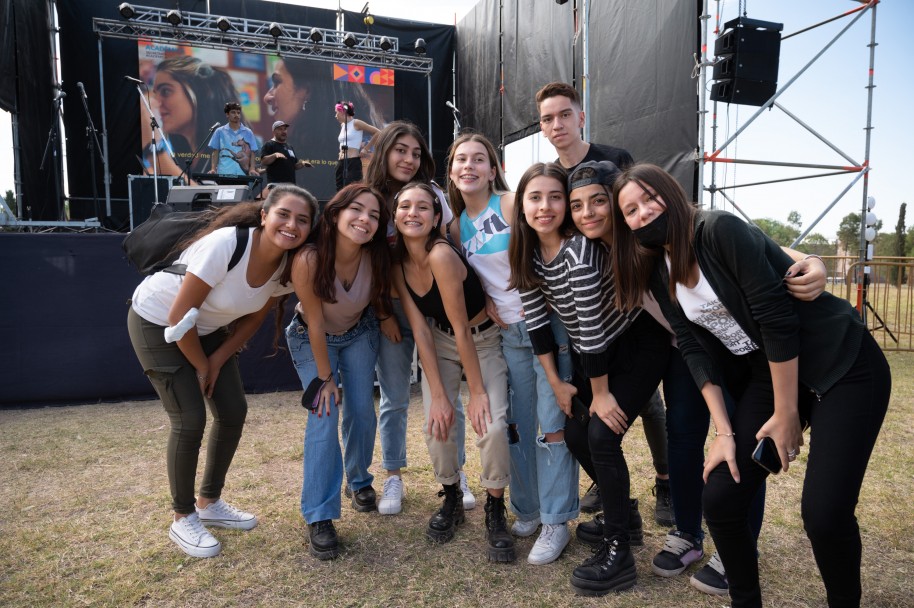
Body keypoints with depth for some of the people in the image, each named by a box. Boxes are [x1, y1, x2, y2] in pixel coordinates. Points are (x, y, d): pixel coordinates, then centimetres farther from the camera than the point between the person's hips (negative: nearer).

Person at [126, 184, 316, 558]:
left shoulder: (288, 267, -15)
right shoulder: (225, 245, -34)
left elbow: (254, 319, 0)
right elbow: (179, 319, -27)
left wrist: (217, 361, -7)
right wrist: (202, 366, -13)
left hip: (208, 328, 7)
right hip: (157, 322, -6)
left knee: (234, 413, 4)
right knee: (190, 420, -10)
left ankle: (210, 504, 26)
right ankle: (183, 520, 12)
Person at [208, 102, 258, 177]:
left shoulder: (248, 133, 10)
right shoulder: (220, 132, 10)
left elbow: (251, 153, 8)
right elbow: (215, 153, 10)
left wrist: (252, 169, -7)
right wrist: (213, 168, -3)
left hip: (242, 174, 1)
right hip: (224, 173, 0)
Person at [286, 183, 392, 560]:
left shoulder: (376, 258, -26)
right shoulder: (309, 260, -33)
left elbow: (381, 302, -2)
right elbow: (315, 323, -24)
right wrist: (325, 378, -17)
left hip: (358, 333, 3)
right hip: (312, 339, -3)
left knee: (362, 411, 1)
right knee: (324, 416, -13)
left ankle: (359, 481, 29)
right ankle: (319, 516, -5)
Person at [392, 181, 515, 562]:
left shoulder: (441, 255, -28)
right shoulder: (398, 262, -10)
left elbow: (462, 329, -25)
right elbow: (420, 330, -11)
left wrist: (477, 391, -19)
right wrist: (438, 394, -14)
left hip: (483, 340, -4)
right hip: (440, 342, 5)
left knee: (492, 426, -20)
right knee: (437, 426, -10)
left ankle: (495, 512, 4)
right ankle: (451, 499, 18)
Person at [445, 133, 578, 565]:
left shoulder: (512, 203, -8)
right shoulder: (458, 226, 9)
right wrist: (486, 302, 2)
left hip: (547, 321, -6)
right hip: (508, 332, 6)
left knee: (552, 424, -3)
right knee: (517, 424, 11)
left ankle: (556, 522, 10)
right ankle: (527, 510, 28)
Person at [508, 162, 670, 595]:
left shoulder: (579, 249, -30)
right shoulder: (526, 253, -8)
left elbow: (591, 325, -26)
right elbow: (535, 319, -4)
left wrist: (601, 394, -18)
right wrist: (556, 383, -2)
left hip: (638, 341, -7)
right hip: (591, 352, 7)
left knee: (601, 435, -15)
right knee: (575, 435, 6)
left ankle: (618, 552, 0)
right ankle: (620, 511, 31)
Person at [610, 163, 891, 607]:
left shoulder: (720, 230, -19)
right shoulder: (659, 274, 1)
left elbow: (777, 317, -21)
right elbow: (695, 350, -2)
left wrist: (787, 413, -16)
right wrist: (724, 431, -9)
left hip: (844, 366, -6)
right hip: (765, 376, 6)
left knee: (824, 513, -14)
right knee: (719, 500, -4)